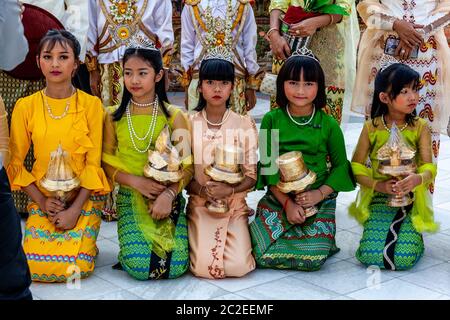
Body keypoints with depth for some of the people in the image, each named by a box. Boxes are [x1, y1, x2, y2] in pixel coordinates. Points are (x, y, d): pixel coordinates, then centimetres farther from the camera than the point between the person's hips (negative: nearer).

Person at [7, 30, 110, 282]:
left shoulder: (91, 105, -4)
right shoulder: (25, 107, 0)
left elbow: (94, 163, -6)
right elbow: (16, 163, 3)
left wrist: (75, 209, -13)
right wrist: (41, 201, -8)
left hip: (84, 198, -1)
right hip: (43, 199, 2)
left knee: (75, 267, -18)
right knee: (34, 266, -16)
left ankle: (85, 241, 15)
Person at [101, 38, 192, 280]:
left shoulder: (174, 116, 1)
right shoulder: (114, 117, 4)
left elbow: (187, 166, -2)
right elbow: (108, 163, 5)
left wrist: (169, 194, -19)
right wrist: (136, 181, -13)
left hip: (169, 198, 0)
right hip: (130, 198, 0)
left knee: (176, 266, -18)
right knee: (139, 266, -21)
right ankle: (134, 241, 14)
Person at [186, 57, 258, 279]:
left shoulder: (244, 125, -1)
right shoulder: (188, 124, 0)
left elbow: (251, 176, -1)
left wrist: (229, 189, -21)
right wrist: (202, 190, -20)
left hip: (235, 205, 0)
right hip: (199, 205, 0)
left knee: (238, 267, -19)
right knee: (204, 267, -19)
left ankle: (236, 238, 15)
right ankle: (197, 239, 16)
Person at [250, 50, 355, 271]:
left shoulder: (329, 125, -2)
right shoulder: (271, 120, -2)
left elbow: (340, 165, 5)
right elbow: (267, 165, -3)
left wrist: (321, 193, -12)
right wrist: (287, 203, -11)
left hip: (319, 201, 0)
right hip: (278, 198, 1)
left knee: (312, 259, -18)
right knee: (262, 255, -15)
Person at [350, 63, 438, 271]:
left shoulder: (420, 127, 0)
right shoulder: (371, 127, -1)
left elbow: (429, 168, -5)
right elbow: (356, 167, 1)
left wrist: (418, 178, -29)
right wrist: (378, 185, -17)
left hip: (411, 201, 0)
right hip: (379, 199, 0)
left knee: (404, 259, -18)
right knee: (370, 256, -18)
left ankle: (415, 236, 17)